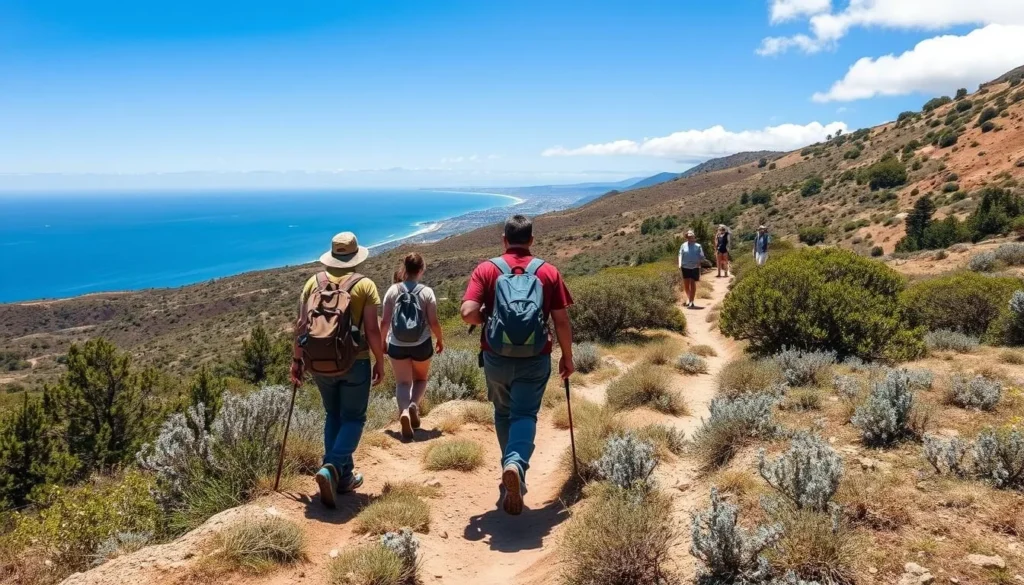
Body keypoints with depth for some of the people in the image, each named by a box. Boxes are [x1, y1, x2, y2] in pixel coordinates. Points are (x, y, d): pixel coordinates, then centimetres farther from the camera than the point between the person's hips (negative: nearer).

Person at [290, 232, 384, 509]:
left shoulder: (314, 282, 4)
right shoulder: (364, 285, -7)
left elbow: (301, 325, 3)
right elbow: (372, 330, -10)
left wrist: (297, 360, 11)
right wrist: (380, 362, 1)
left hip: (319, 363, 4)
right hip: (354, 363, -4)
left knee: (334, 417, 20)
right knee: (353, 418, 9)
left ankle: (343, 476, 23)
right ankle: (332, 468, -12)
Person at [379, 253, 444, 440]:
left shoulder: (393, 290, -5)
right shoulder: (427, 291, -9)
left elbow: (385, 321, -3)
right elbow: (434, 322, -9)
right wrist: (440, 340, 8)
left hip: (397, 345, 1)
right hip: (421, 344, -1)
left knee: (402, 382, 10)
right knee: (420, 379, 21)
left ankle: (404, 411, -18)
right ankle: (414, 405, -8)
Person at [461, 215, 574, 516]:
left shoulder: (486, 269, -2)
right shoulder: (548, 271, 1)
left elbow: (469, 313, -13)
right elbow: (562, 321, 0)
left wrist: (487, 318, 9)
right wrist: (567, 357, 12)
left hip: (496, 358, 1)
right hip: (535, 359, -1)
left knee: (503, 413, 21)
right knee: (525, 415, 2)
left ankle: (512, 467, 31)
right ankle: (515, 464, -24)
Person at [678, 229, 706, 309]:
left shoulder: (698, 246, 1)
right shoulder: (683, 245, 4)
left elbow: (702, 257, 2)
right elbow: (680, 255, 1)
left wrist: (699, 263, -15)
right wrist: (680, 264, -13)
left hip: (695, 267, -1)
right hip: (685, 267, 1)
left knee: (693, 284, 2)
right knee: (686, 284, 3)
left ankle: (691, 301, 10)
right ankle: (688, 298, 29)